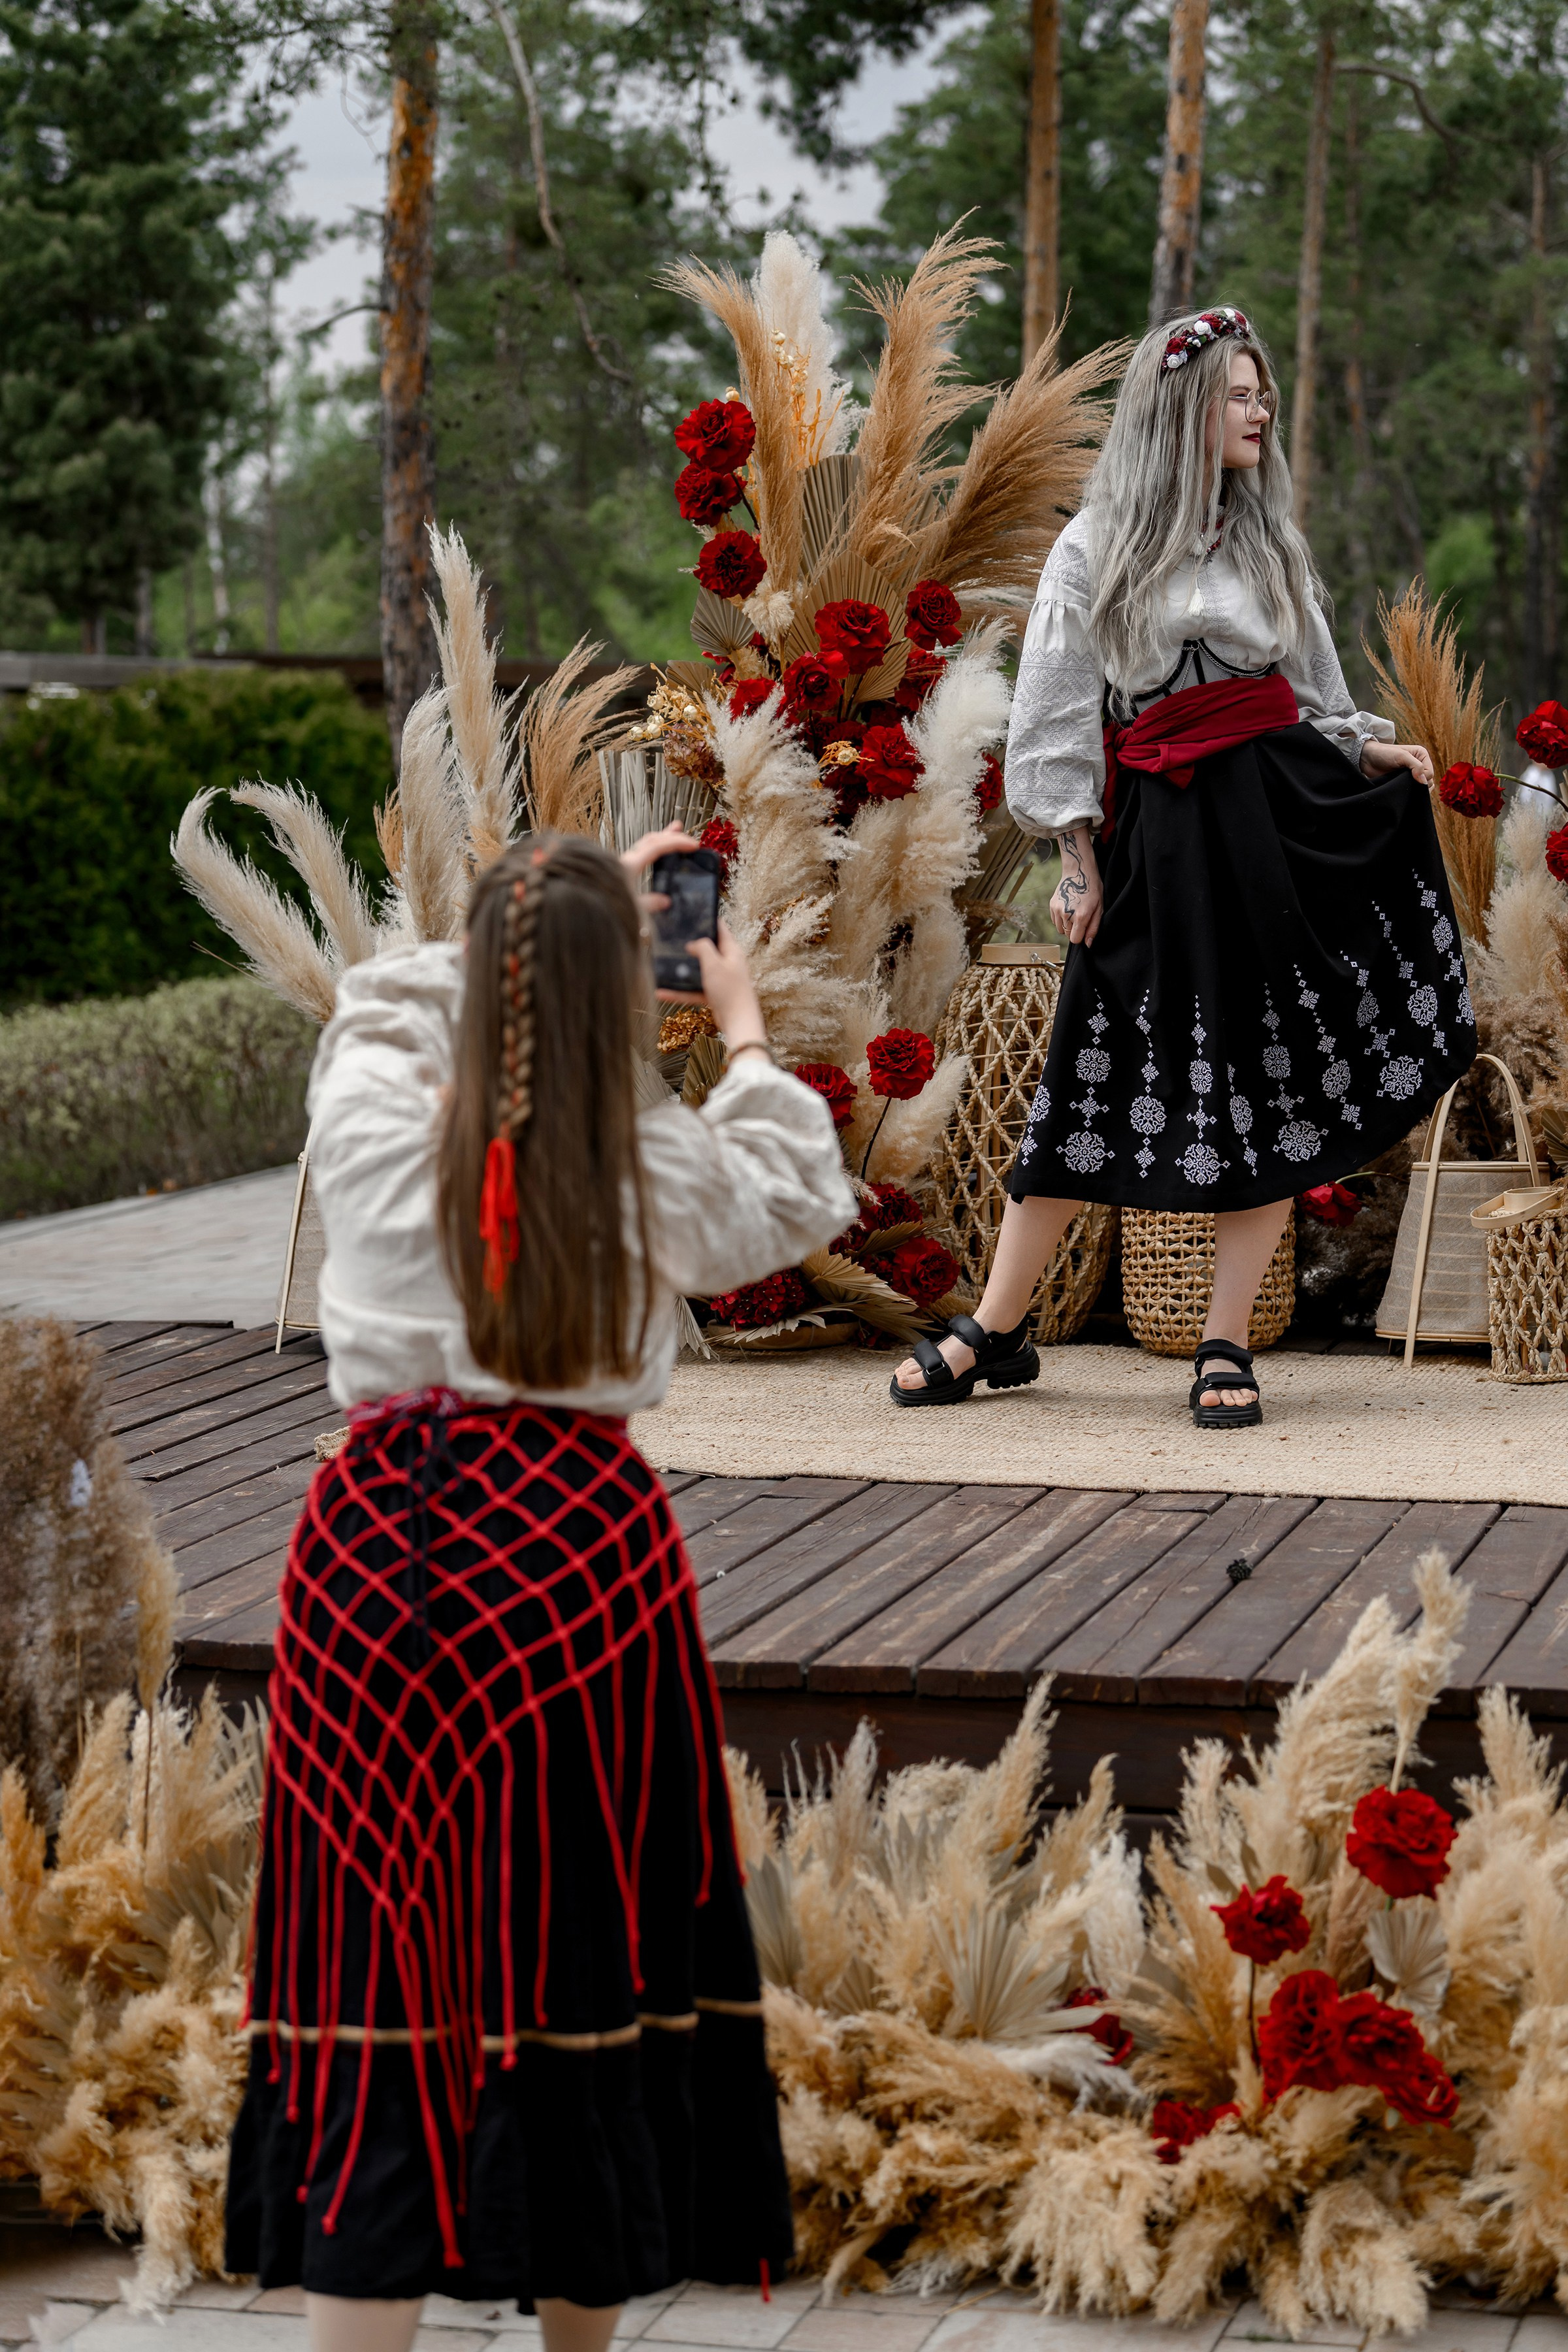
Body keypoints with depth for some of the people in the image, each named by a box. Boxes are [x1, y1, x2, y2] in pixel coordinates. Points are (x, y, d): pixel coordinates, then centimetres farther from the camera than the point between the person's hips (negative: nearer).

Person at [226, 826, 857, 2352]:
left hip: (380, 1540, 1)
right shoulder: (663, 1169, -5)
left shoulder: (368, 1122, -3)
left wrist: (538, 930, 28)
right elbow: (799, 1201, 17)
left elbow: (389, 995, 21)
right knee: (580, 1944, 12)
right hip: (578, 1553, 0)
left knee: (380, 1946, 2)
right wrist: (746, 1038, 28)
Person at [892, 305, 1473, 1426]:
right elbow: (1055, 715, 2)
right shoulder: (1097, 548, 3)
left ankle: (1226, 1345, 7)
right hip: (1159, 834, -3)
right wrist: (1079, 861, -3)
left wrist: (1376, 749, -2)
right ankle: (996, 1333, 11)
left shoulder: (1270, 542, 16)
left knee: (1269, 1081, 0)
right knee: (1100, 1079, -1)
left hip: (1282, 816, 3)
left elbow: (1316, 693, 18)